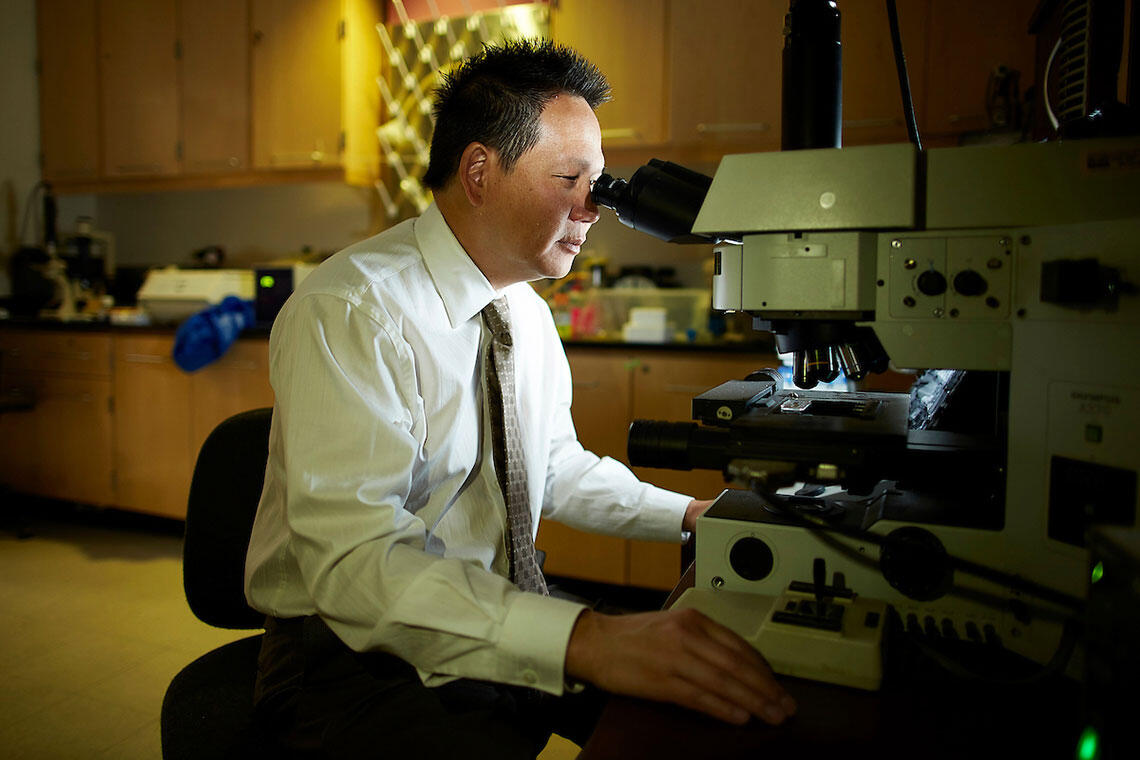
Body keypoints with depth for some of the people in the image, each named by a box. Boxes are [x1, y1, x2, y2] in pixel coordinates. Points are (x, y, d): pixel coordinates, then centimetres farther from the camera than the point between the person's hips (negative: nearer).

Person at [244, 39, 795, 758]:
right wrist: (584, 639, -42)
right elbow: (355, 557, -32)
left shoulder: (529, 313, 5)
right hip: (356, 655, -6)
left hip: (503, 624, 7)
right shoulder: (347, 312, -21)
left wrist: (693, 514, 6)